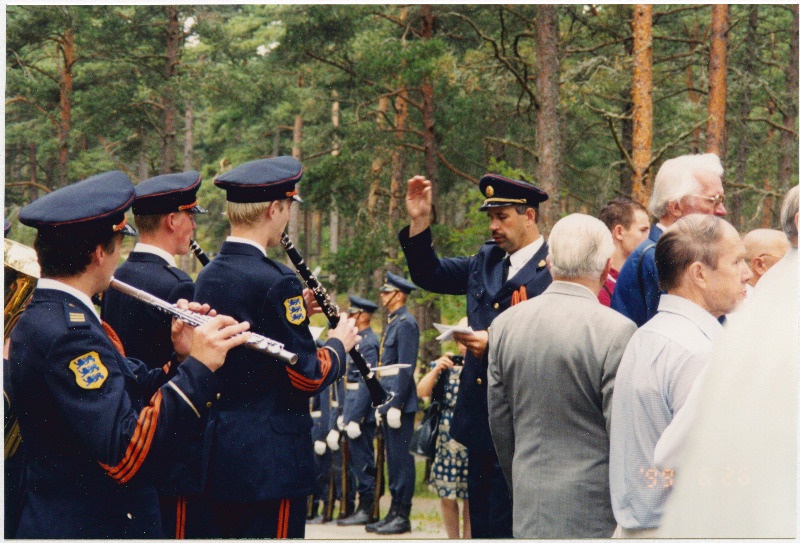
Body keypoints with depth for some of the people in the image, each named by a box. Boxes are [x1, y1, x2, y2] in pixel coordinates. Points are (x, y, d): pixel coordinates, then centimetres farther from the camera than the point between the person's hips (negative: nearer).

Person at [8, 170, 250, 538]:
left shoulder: (41, 317, 7)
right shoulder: (68, 334, -23)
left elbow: (128, 392, 9)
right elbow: (126, 456, -31)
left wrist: (178, 362, -5)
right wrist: (197, 368, -28)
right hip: (85, 529, -10)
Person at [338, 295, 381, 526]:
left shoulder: (368, 343, -14)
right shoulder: (360, 341, 17)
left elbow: (367, 383, -20)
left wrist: (354, 418, -22)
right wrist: (345, 413, 20)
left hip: (361, 411, -10)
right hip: (354, 409, 10)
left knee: (363, 462, -6)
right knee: (360, 461, 12)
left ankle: (367, 511, -3)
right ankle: (364, 507, 16)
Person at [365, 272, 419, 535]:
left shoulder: (406, 323, -11)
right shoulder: (392, 323, 19)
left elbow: (405, 368, -17)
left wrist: (395, 405, -20)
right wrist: (381, 403, 20)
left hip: (399, 402, -10)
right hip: (389, 401, 10)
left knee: (401, 458, -7)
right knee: (393, 459, 11)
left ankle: (403, 516, -4)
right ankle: (394, 512, 15)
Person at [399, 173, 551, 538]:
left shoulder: (555, 270, -12)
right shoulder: (486, 261, 12)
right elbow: (428, 274, 19)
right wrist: (420, 221, 6)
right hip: (480, 423, 8)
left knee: (505, 526, -4)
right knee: (482, 523, 14)